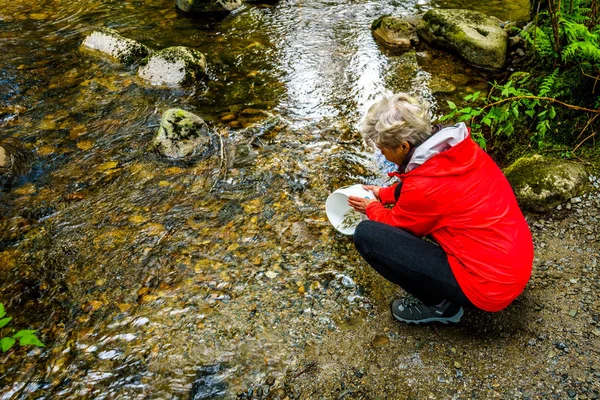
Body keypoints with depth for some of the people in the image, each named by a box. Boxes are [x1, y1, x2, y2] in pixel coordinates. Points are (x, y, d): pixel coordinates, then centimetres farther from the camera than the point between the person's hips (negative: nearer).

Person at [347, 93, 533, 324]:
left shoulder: (424, 186, -25)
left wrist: (371, 208, 18)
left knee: (367, 235, -14)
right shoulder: (459, 147, -4)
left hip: (491, 284, -9)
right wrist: (384, 195, 26)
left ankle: (439, 305, 4)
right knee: (405, 191, 15)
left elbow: (396, 224, 0)